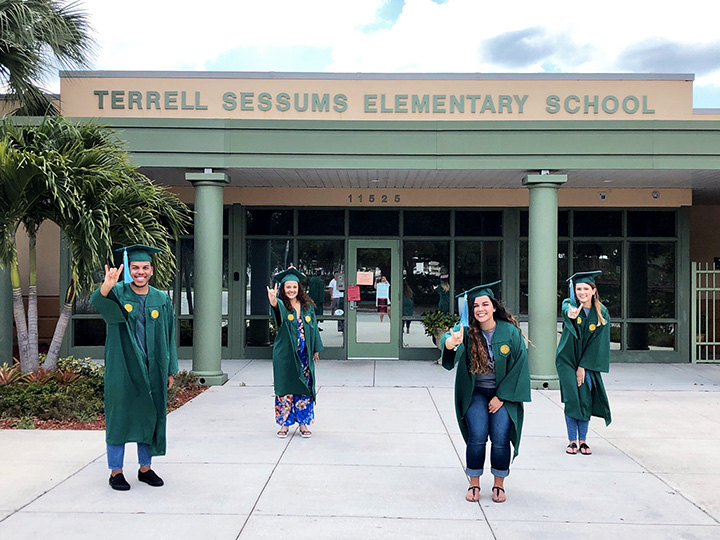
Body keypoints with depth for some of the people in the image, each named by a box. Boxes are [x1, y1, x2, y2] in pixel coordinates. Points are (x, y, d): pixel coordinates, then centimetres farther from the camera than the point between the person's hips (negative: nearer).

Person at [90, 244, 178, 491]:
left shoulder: (161, 300, 4)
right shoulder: (117, 293, -3)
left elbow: (169, 337, 8)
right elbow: (98, 301, -27)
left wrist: (170, 370, 6)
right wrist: (107, 285, -49)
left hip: (151, 370, 3)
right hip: (122, 369, -3)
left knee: (148, 417, 11)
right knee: (119, 416, 4)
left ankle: (145, 468, 25)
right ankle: (116, 471, 16)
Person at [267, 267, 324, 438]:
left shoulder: (307, 306, 5)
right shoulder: (281, 305, -5)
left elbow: (314, 327, 12)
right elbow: (278, 308, -30)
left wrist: (316, 349, 9)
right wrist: (273, 301, -54)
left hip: (304, 355, 2)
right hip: (285, 355, -2)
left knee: (304, 389, 6)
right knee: (285, 389, 4)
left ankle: (303, 423, 16)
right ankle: (285, 423, 16)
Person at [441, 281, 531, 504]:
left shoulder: (510, 332, -10)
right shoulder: (466, 330, -12)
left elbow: (520, 365, -6)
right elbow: (449, 338, -35)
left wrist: (502, 396, -10)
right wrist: (450, 343, -61)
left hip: (504, 393, 0)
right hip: (475, 392, 0)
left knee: (500, 437, -10)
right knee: (477, 435, -13)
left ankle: (499, 485, 10)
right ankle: (474, 484, 4)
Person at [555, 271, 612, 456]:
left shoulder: (602, 312, -5)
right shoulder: (569, 304, -8)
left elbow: (598, 342, -5)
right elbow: (567, 311, -35)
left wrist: (583, 366, -10)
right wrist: (571, 314, -61)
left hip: (588, 361, 1)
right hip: (567, 359, -1)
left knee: (586, 399, -2)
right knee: (571, 399, -5)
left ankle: (583, 440, 12)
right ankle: (572, 440, 6)